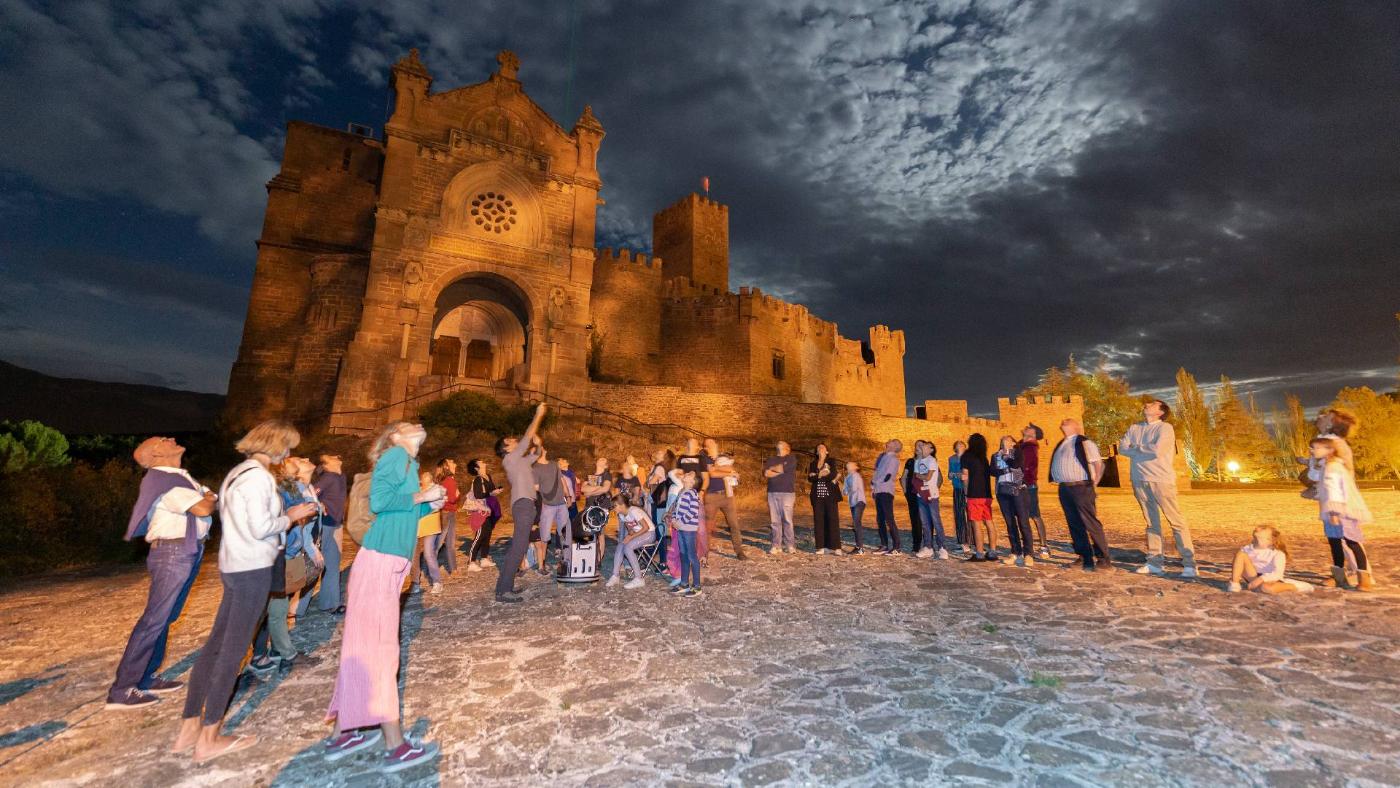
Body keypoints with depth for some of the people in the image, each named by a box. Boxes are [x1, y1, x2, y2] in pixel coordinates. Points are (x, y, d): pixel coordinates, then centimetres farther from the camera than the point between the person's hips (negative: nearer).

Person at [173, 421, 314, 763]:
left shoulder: (237, 472, 13)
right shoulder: (258, 476, -17)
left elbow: (242, 518, 14)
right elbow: (260, 528, -20)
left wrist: (283, 515, 12)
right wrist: (291, 516, -6)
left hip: (234, 564, 9)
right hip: (253, 567, -9)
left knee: (217, 643, 13)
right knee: (233, 649, -1)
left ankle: (189, 727, 21)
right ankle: (209, 738, 8)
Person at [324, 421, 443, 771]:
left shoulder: (405, 461, 19)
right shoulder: (396, 454, -8)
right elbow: (379, 501, -21)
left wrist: (430, 505, 9)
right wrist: (421, 496, -11)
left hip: (387, 562, 9)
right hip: (381, 561, -9)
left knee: (363, 645, 15)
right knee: (380, 648, -3)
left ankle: (343, 734, 27)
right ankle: (395, 746, 5)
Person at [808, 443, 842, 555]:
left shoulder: (831, 461, 8)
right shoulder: (813, 464, 16)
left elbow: (833, 475, -9)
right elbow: (810, 479, 2)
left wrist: (818, 475, -4)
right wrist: (823, 475, -10)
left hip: (830, 494, -3)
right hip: (817, 495, 3)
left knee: (833, 519, -7)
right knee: (819, 520, -1)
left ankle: (836, 547, -5)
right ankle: (822, 547, 3)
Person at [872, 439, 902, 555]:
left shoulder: (893, 458, -8)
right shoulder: (883, 456, 16)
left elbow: (887, 476, -15)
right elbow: (877, 470, 21)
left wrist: (874, 484, -4)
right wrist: (873, 483, 4)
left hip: (886, 492, -9)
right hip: (879, 492, 9)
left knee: (889, 520, -9)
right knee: (880, 520, 11)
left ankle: (896, 547, -5)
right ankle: (884, 545, 18)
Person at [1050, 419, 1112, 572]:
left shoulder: (1083, 442, -6)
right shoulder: (1061, 444, 17)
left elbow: (1099, 464, -10)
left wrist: (1093, 484, -8)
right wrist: (1060, 483, 13)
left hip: (1081, 488, -8)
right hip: (1064, 489, 8)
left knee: (1091, 524, -5)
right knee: (1074, 525, 11)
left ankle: (1103, 560, 2)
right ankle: (1085, 558, 19)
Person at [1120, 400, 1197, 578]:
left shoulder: (1165, 427, -5)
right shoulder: (1134, 428, 14)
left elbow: (1158, 450, -17)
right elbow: (1122, 448, 6)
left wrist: (1136, 447, -1)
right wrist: (1145, 450, -6)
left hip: (1161, 480, -5)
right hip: (1140, 481, 5)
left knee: (1176, 521, -3)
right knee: (1151, 522, 11)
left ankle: (1189, 564, 3)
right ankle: (1154, 562, 15)